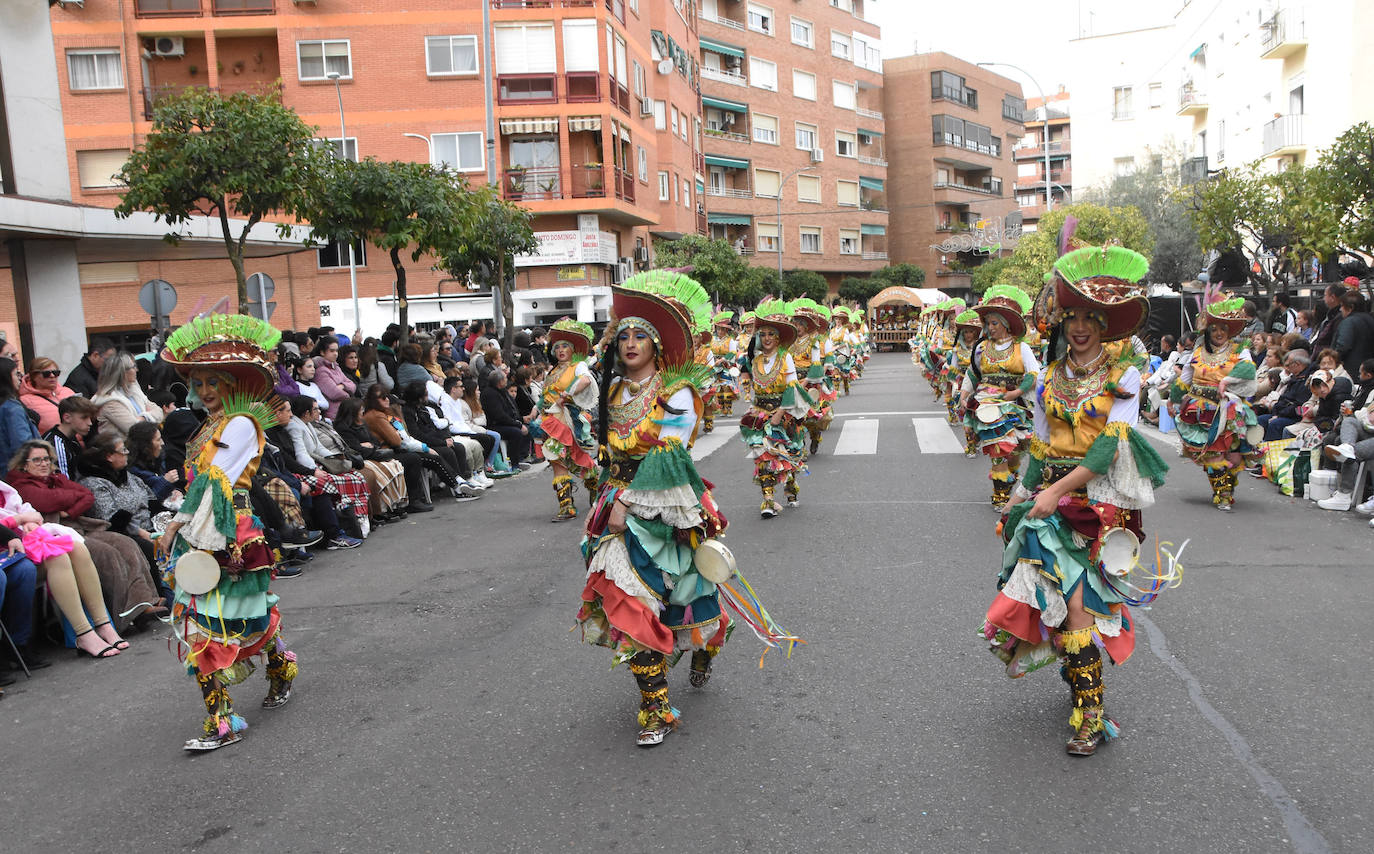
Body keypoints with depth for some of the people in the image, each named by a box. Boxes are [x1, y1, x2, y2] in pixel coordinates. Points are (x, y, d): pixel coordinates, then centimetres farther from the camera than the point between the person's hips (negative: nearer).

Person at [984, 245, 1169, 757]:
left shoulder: (1123, 378, -1)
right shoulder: (1049, 379, 12)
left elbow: (1110, 447, -11)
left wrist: (1058, 490, -16)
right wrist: (1022, 495, 7)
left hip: (1099, 497, -4)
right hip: (1051, 494, 4)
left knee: (1072, 594, -16)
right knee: (1071, 594, -4)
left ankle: (1089, 711, -8)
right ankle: (1091, 707, 8)